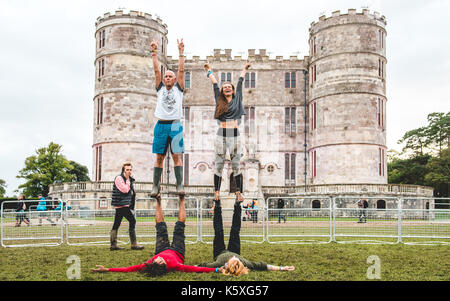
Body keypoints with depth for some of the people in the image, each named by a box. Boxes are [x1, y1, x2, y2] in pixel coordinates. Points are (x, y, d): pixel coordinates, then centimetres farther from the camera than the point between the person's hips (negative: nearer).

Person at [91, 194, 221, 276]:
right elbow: (196, 269, -51)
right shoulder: (173, 265, -49)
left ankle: (158, 201, 39)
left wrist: (106, 269, -49)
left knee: (161, 227, 12)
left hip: (163, 250, 2)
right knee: (180, 225, 7)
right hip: (177, 252, -2)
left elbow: (127, 269, -43)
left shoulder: (151, 265, -44)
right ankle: (181, 200, 34)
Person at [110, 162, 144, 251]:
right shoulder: (119, 178, -10)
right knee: (132, 221, -10)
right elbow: (125, 190, -18)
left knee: (116, 224, 10)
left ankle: (113, 245, 14)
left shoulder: (130, 179, 17)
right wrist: (128, 180, -10)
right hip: (121, 204, -9)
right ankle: (134, 244, -8)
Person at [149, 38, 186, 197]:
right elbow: (156, 70, 7)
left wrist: (181, 53, -3)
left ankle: (180, 185, -5)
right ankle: (156, 185, 6)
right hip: (161, 125, 1)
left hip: (175, 125, -1)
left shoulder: (178, 88, 10)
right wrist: (154, 53, 1)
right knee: (159, 157, 3)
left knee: (177, 156, -4)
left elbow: (181, 70, 3)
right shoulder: (160, 88, 13)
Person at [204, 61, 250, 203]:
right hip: (221, 135, 0)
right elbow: (214, 84, 20)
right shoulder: (219, 100, 9)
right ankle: (217, 191, 6)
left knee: (236, 164, 2)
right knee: (219, 163, 2)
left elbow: (240, 82, 21)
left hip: (235, 135, 0)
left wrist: (244, 69, 32)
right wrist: (209, 71, 31)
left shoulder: (237, 98, 10)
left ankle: (238, 191, 6)